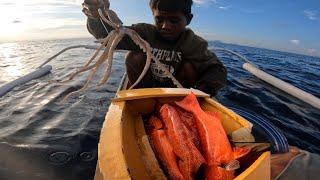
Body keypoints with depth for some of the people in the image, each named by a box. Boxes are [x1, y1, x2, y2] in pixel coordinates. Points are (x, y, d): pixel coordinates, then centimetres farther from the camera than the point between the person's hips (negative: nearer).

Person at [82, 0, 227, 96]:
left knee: (190, 66, -24)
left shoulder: (193, 43, -14)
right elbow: (110, 35, -22)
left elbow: (218, 70, -17)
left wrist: (202, 90, -37)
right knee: (134, 56, -22)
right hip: (145, 87, 0)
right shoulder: (145, 32, -14)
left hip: (174, 90, 1)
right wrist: (98, 18, -45)